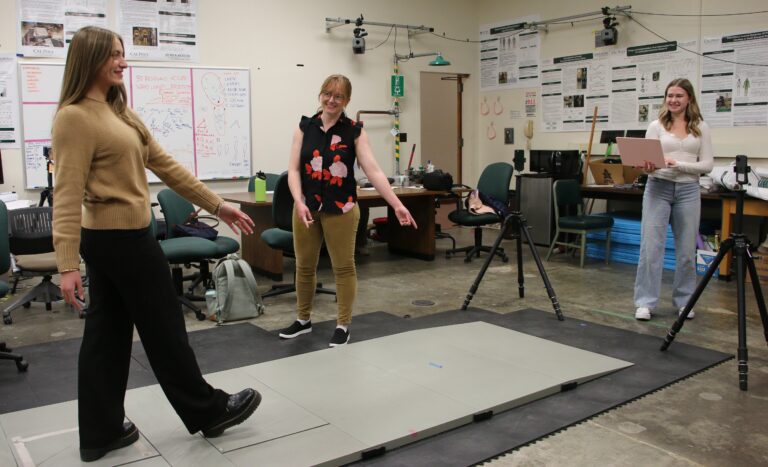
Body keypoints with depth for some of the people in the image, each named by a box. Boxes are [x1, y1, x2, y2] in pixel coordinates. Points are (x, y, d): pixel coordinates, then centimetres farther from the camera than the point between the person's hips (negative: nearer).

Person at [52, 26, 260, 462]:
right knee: (164, 328, 4)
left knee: (107, 332, 13)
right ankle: (209, 410, 20)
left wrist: (217, 205, 12)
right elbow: (68, 196, -20)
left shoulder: (119, 112, 13)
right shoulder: (75, 117, -15)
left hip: (110, 237, 9)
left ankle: (102, 431, 24)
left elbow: (165, 164, 13)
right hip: (123, 237, -9)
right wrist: (68, 265, -24)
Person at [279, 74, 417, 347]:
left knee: (343, 266, 5)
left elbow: (373, 171, -12)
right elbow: (294, 169, -3)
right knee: (304, 265, 12)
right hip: (306, 207, 3)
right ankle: (303, 320, 31)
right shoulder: (305, 127, 2)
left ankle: (343, 325, 19)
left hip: (340, 209, -2)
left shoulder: (354, 131, -4)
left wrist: (397, 205, -22)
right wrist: (299, 202, -18)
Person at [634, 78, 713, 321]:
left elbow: (707, 164, 0)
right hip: (658, 189, -1)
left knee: (687, 249, 7)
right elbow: (647, 160, 0)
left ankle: (684, 301, 22)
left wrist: (678, 164, -15)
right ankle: (645, 302, 3)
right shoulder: (656, 126, 3)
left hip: (688, 191, 1)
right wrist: (649, 167, -24)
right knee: (650, 246, -5)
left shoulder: (701, 127, 6)